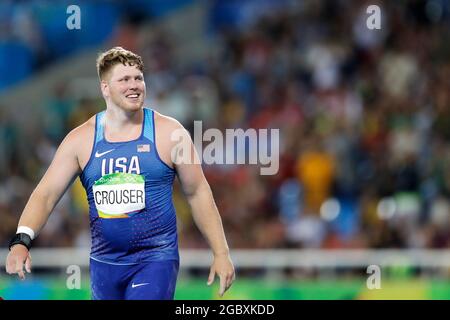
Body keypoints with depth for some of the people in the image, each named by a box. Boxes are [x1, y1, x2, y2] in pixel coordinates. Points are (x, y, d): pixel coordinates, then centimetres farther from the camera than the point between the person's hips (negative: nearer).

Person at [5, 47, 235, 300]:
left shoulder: (168, 132, -3)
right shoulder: (81, 139, 1)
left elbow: (197, 193, 4)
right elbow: (46, 194, -2)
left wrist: (221, 253, 1)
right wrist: (22, 241, -20)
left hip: (156, 260, -4)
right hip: (104, 264, 4)